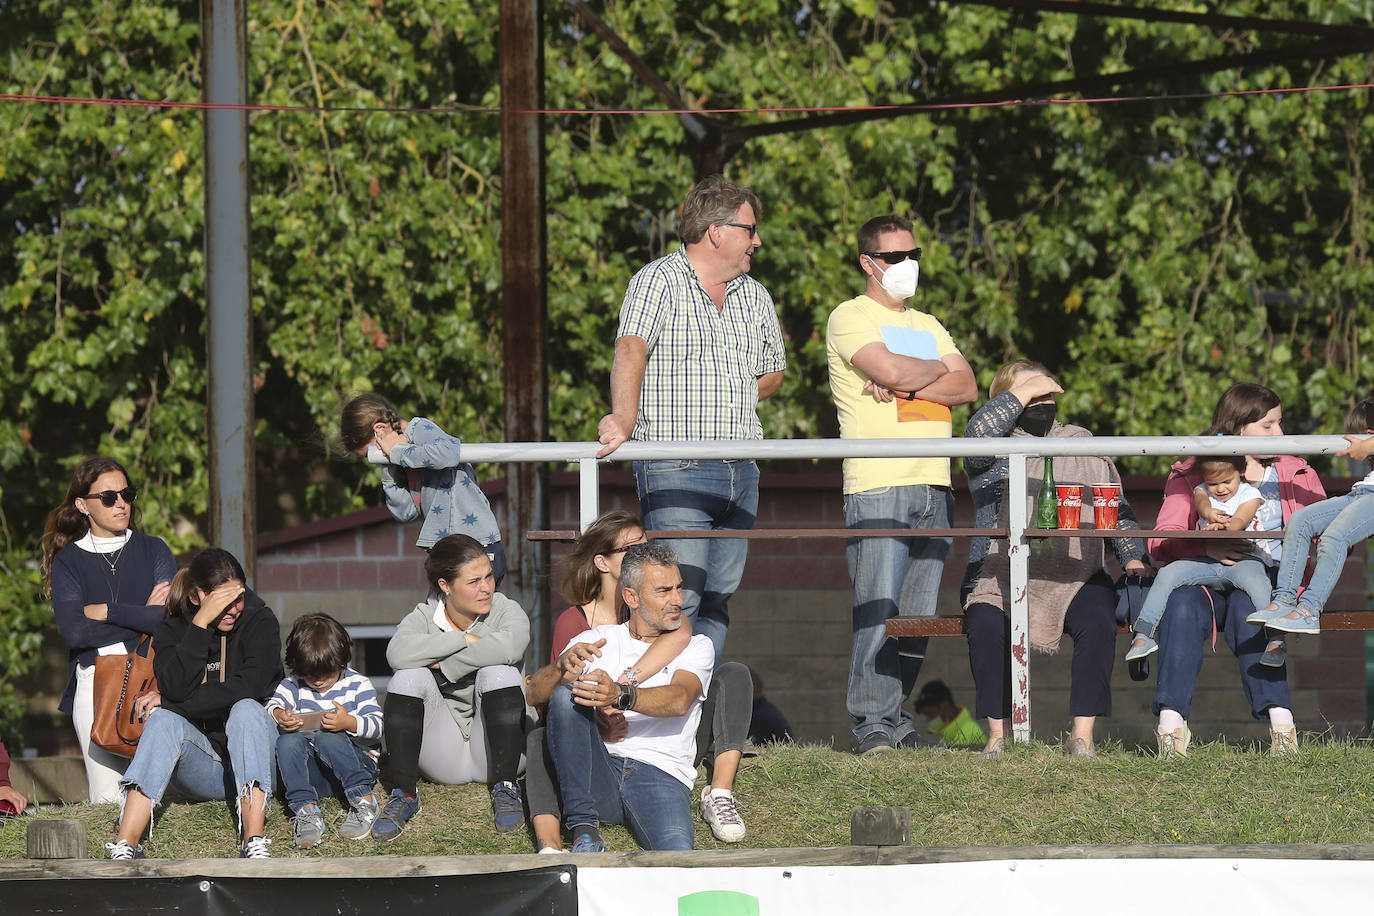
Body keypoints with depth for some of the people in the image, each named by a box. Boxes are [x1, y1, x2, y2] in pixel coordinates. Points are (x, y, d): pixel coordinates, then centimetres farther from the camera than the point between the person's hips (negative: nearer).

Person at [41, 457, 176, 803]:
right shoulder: (69, 561, 9)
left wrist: (106, 612, -3)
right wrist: (143, 617, -3)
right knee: (107, 799, -11)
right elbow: (73, 631, -7)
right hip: (94, 680, -1)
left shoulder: (152, 550, 12)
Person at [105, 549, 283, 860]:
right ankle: (126, 844, -44)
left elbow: (248, 688, -18)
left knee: (246, 709, -30)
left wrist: (167, 703, -15)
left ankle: (254, 840, -46)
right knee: (164, 719, -27)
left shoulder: (260, 621, -2)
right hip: (200, 770, 1)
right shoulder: (173, 630, 3)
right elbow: (175, 688, -16)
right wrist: (201, 623, -22)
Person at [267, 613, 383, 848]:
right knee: (287, 740, -26)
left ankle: (363, 800, -32)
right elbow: (272, 705, -7)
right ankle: (306, 809, -38)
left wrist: (349, 723, -31)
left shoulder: (358, 685, 0)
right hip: (311, 771, 3)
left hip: (358, 763, -3)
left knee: (327, 737, -32)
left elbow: (377, 726, -10)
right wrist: (279, 716, -31)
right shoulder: (294, 685, 8)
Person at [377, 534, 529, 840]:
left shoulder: (506, 611, -3)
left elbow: (508, 647, -30)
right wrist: (466, 640, -23)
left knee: (498, 672, -25)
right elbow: (398, 654, -25)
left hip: (491, 753, -1)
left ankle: (505, 789, -20)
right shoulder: (424, 617, 0)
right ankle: (404, 795, -20)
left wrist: (443, 666, -21)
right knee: (409, 677, -21)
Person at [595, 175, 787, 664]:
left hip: (740, 472, 7)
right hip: (676, 471, -7)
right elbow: (631, 353, -18)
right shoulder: (658, 281, -3)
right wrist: (625, 423, -34)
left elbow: (771, 373, 29)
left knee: (718, 602, 6)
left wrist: (724, 404, 11)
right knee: (680, 601, -14)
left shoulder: (754, 297, 16)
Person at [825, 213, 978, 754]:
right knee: (878, 608, -13)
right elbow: (889, 370, -15)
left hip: (935, 487, 7)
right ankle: (872, 725, -12)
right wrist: (936, 370, 4)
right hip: (878, 485, -7)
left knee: (919, 614, 3)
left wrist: (906, 385, -7)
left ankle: (898, 719, 7)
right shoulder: (850, 318, 2)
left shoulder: (927, 326, 24)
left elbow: (966, 387, 9)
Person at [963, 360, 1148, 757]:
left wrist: (1132, 557, 7)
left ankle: (1082, 735, -25)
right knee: (986, 626, -32)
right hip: (999, 579, -2)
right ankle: (997, 733, -20)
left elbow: (1117, 508, 21)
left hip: (1075, 579, 2)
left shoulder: (1082, 444, 20)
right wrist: (1024, 391, -10)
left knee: (1098, 622, -29)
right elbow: (978, 431, -17)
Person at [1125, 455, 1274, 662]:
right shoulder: (1202, 491, 15)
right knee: (1167, 575, -16)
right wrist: (1208, 512, -38)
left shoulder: (1249, 494, 6)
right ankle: (1142, 635, -13)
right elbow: (1201, 501, -10)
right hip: (1206, 558, 3)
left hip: (1243, 557, -3)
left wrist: (1222, 527, -37)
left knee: (1256, 581, -36)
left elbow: (1240, 520, -13)